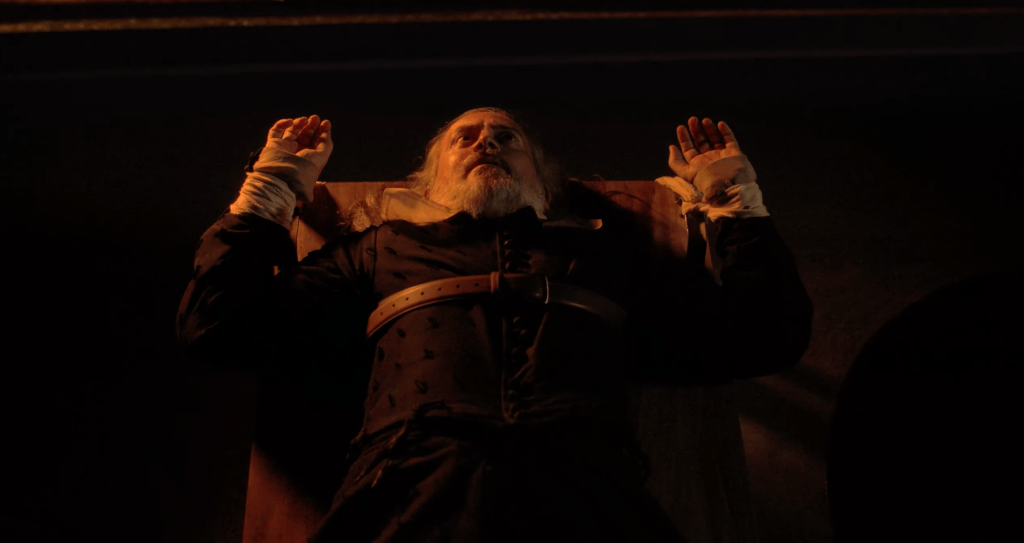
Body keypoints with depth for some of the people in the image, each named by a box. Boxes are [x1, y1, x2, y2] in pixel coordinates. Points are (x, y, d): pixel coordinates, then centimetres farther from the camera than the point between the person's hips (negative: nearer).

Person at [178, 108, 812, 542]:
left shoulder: (609, 249, 29)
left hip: (587, 486, 1)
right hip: (417, 481, 0)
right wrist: (273, 186, 29)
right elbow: (218, 326, 22)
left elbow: (768, 337, 25)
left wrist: (734, 197, 31)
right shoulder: (384, 249, 28)